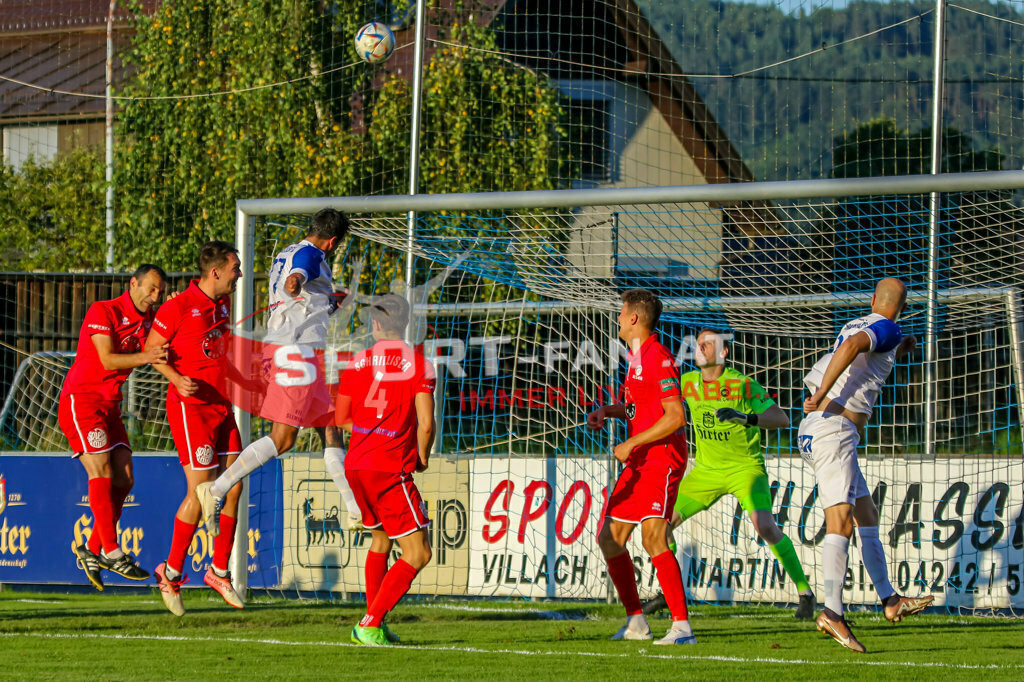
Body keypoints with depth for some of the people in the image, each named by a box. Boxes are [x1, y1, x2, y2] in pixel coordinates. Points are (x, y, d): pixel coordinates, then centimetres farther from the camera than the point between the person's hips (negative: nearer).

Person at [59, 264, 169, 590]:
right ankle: (111, 551, -17)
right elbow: (108, 359, -20)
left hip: (109, 405, 8)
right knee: (102, 472, -16)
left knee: (124, 479, 0)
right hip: (80, 401, -8)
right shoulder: (103, 312, -11)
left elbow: (158, 354, 1)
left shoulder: (147, 320, 12)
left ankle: (92, 551, 9)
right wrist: (145, 357, -35)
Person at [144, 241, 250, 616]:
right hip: (190, 406, -8)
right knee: (199, 492, -10)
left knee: (233, 485, 4)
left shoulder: (223, 303, 12)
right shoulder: (178, 307, -13)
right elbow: (151, 350, -8)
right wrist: (177, 379, -22)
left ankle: (219, 571, 14)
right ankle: (171, 572, 4)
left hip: (220, 404, 8)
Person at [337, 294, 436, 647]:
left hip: (356, 465, 6)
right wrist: (422, 458, 6)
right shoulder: (419, 364, -6)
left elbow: (341, 419, 11)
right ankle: (371, 624, -10)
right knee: (418, 554, 0)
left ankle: (372, 624, 22)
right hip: (391, 470, -6)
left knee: (381, 538, 25)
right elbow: (426, 424, -13)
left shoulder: (357, 362, 6)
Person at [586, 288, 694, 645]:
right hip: (638, 460, 10)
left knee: (653, 537, -22)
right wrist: (608, 411, 13)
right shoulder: (636, 358, 16)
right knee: (610, 538, 10)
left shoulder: (658, 358, -14)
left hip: (662, 457, -10)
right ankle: (636, 622, 19)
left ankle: (682, 626, -25)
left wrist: (631, 443, -19)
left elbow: (675, 416, -21)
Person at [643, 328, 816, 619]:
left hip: (745, 467, -5)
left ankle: (804, 592, -13)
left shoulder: (743, 385, -16)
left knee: (765, 526, -25)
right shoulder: (687, 383, 0)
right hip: (706, 470, 5)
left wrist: (746, 418, -39)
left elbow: (782, 419, -22)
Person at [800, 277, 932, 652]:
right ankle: (832, 612, -30)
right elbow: (852, 346, -27)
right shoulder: (886, 328, -6)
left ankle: (890, 600, 23)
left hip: (816, 431, 10)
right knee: (841, 520, -18)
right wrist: (821, 396, -27)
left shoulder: (857, 325, 20)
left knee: (867, 517, 17)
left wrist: (899, 349, 27)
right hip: (832, 428, -10)